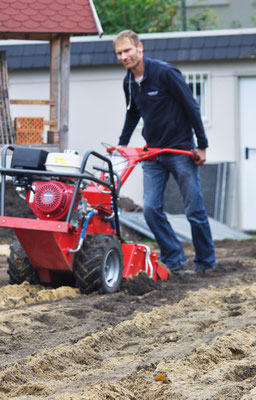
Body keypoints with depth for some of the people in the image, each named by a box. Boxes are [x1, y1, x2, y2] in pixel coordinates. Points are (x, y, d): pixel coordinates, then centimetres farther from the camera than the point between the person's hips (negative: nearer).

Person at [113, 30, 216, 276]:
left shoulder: (165, 73, -16)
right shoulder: (129, 82, 5)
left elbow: (191, 107, -12)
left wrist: (201, 145, -12)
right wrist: (121, 144, 22)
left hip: (181, 151, -6)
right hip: (153, 154, 6)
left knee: (194, 210, 0)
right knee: (151, 209, -5)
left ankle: (205, 262, 15)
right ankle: (174, 260, 5)